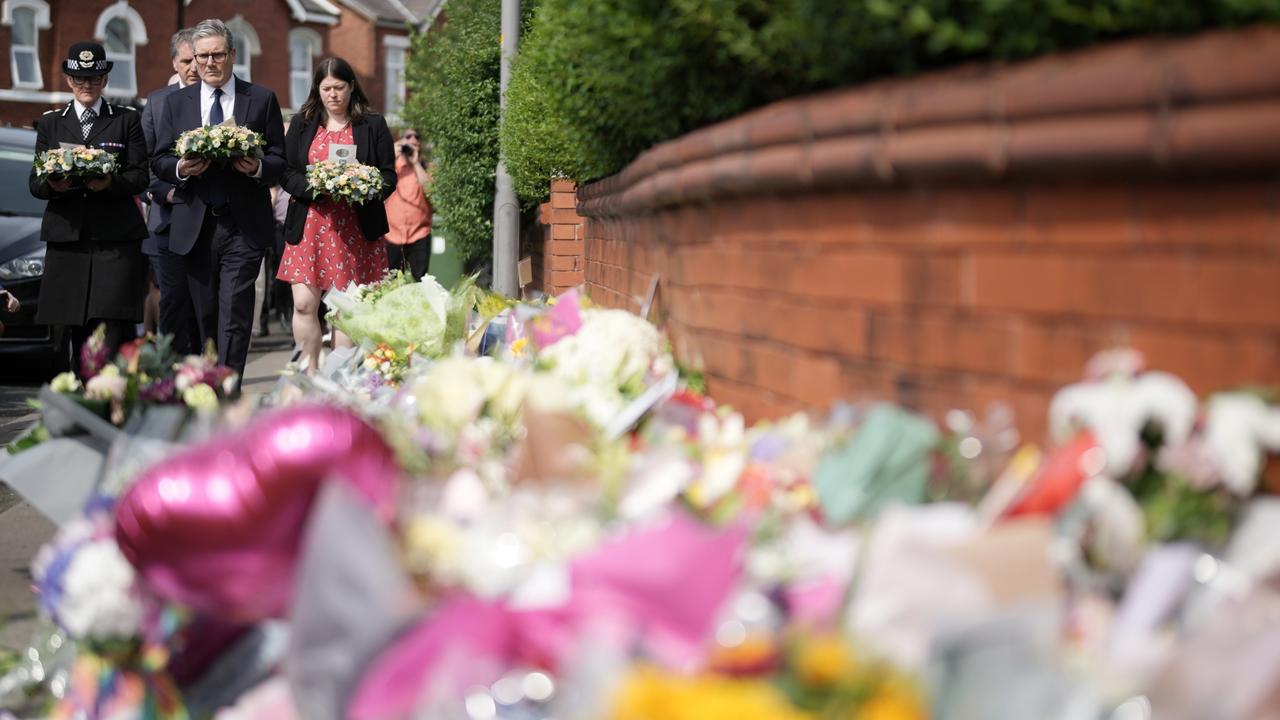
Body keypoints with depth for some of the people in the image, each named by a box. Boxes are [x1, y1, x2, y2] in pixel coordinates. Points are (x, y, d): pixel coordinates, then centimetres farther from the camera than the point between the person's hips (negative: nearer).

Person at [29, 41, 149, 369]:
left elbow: (140, 177, 2)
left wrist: (110, 182, -18)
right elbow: (34, 182, 11)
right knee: (77, 333, 3)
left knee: (115, 327, -12)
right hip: (66, 235, 2)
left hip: (116, 235, -2)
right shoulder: (50, 123, 16)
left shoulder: (127, 119, 10)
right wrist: (52, 185, -13)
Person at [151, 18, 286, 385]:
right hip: (194, 226, 3)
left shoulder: (262, 99, 6)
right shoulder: (176, 102, 12)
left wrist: (258, 167, -16)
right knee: (205, 315, 8)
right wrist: (181, 169, -13)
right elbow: (158, 160, 9)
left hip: (244, 226, -3)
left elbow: (279, 159, 5)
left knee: (234, 314, -11)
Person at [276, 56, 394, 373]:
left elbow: (389, 176, 5)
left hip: (355, 230, -1)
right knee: (304, 305, -6)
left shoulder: (373, 125, 7)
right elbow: (286, 172, 5)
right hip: (310, 226, 1)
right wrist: (315, 188, -15)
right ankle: (309, 374, 5)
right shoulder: (302, 124, 11)